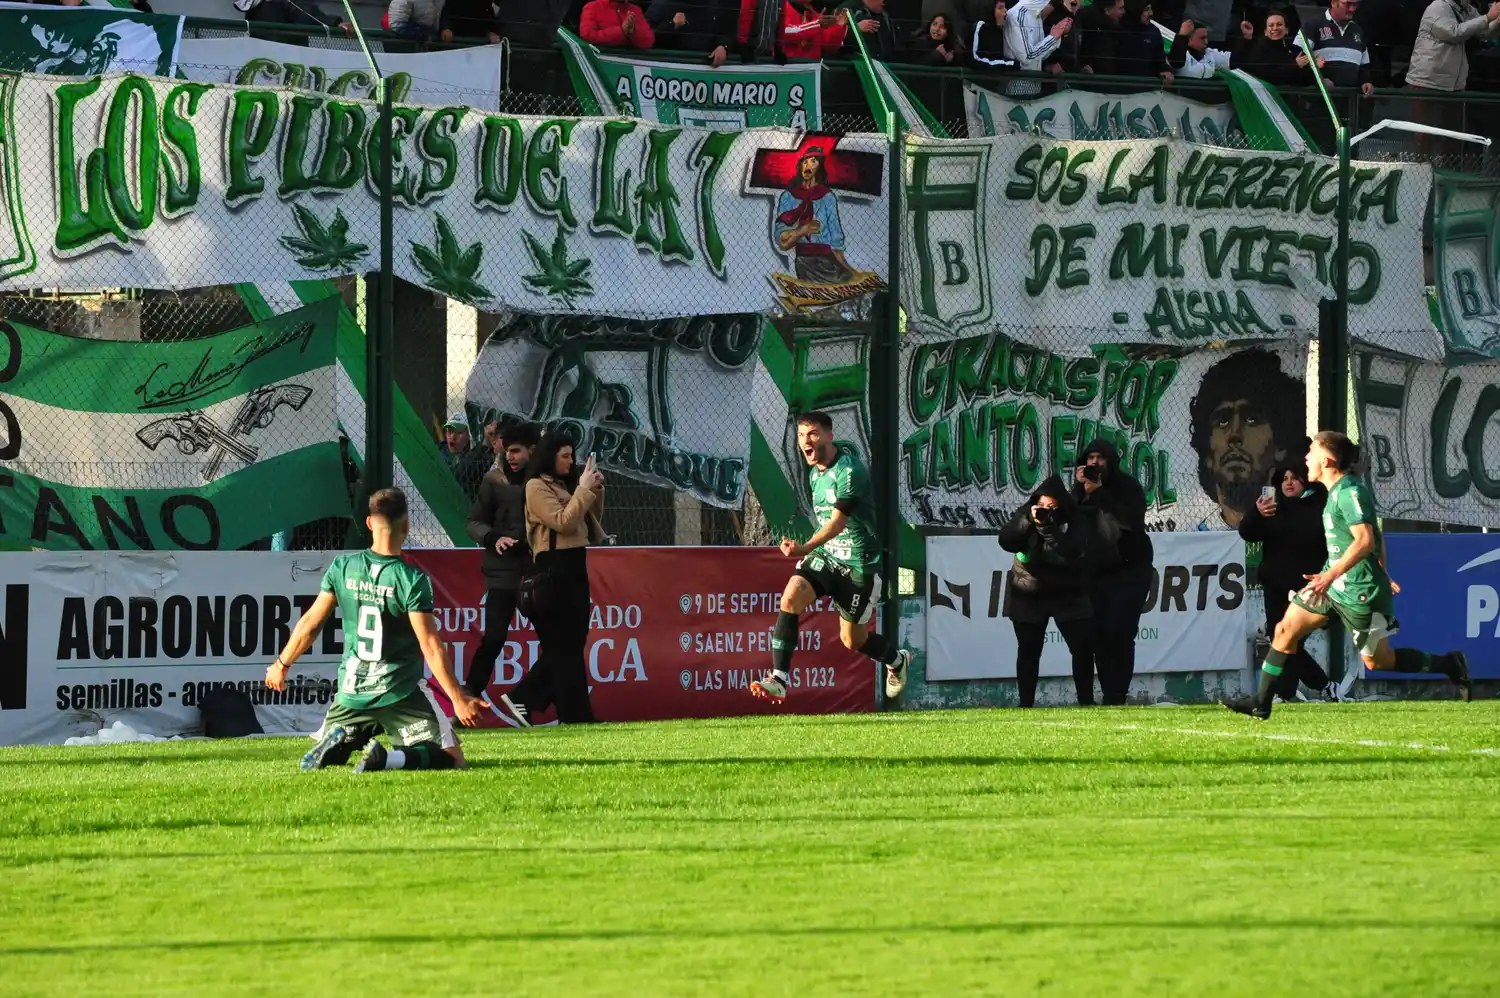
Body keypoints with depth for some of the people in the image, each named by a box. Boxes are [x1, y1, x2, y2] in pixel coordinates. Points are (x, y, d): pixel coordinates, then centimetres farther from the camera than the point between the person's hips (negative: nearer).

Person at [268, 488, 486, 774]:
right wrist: (459, 699, -12)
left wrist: (281, 664, 20)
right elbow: (431, 646, -16)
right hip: (401, 694, -4)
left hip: (352, 692, 4)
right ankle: (388, 759, -24)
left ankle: (335, 743, -12)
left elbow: (311, 623, 4)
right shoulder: (413, 579, -14)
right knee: (452, 758, 2)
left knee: (325, 756, 26)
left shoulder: (343, 568, -2)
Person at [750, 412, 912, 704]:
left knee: (852, 640, 7)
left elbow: (838, 520, -30)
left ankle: (897, 660, 41)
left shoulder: (850, 471, -19)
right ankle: (779, 679, -24)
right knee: (792, 595, -22)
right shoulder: (815, 474, 8)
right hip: (825, 556, 6)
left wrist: (806, 548, -43)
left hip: (857, 564, -6)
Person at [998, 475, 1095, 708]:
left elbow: (1071, 553, -26)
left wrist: (1047, 527, -34)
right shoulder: (1026, 514, -6)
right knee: (1028, 651, -1)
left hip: (1068, 593, 0)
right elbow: (1006, 542, -18)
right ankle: (1026, 704, 3)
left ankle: (1086, 701, 3)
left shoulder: (1073, 520, -11)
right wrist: (1028, 521, -30)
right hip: (1028, 595, 1)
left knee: (1083, 646, -5)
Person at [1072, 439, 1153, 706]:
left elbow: (1131, 520, -21)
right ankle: (1109, 695, 2)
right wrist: (1080, 490, -15)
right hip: (1095, 573, 5)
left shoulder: (1127, 486, -4)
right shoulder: (1082, 486, 10)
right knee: (1099, 635, -1)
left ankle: (1117, 697, -12)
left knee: (1119, 633, -13)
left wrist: (1099, 493, -23)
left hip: (1129, 570, -5)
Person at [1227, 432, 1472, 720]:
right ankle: (1261, 703, 9)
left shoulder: (1350, 492, -19)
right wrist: (1381, 574, 28)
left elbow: (1365, 540, -28)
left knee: (1376, 660, 2)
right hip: (1335, 583, 10)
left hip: (1359, 591, -10)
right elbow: (1377, 536, 20)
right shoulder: (1339, 490, 11)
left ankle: (1449, 664, 17)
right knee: (1285, 630, 3)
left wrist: (1331, 575, -34)